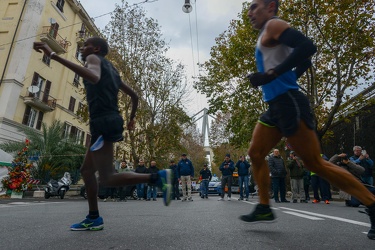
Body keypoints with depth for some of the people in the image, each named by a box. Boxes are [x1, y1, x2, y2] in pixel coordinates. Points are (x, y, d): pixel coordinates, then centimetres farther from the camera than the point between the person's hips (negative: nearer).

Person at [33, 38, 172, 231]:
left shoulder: (94, 58, 2)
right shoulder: (111, 70, 26)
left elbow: (94, 77, -25)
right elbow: (134, 96, 27)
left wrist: (53, 55, -27)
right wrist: (131, 118, 39)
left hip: (103, 123, -9)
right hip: (108, 121, 10)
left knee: (107, 178, -11)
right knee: (86, 170, 16)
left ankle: (157, 177, -18)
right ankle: (94, 218, 20)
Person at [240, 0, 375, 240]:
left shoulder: (274, 25, -2)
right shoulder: (269, 36, 25)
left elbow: (308, 47, -20)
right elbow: (304, 61, 32)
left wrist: (271, 74, -23)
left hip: (288, 103, -10)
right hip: (276, 106, 10)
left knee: (315, 163, -5)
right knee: (255, 153, 8)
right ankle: (264, 208, 16)